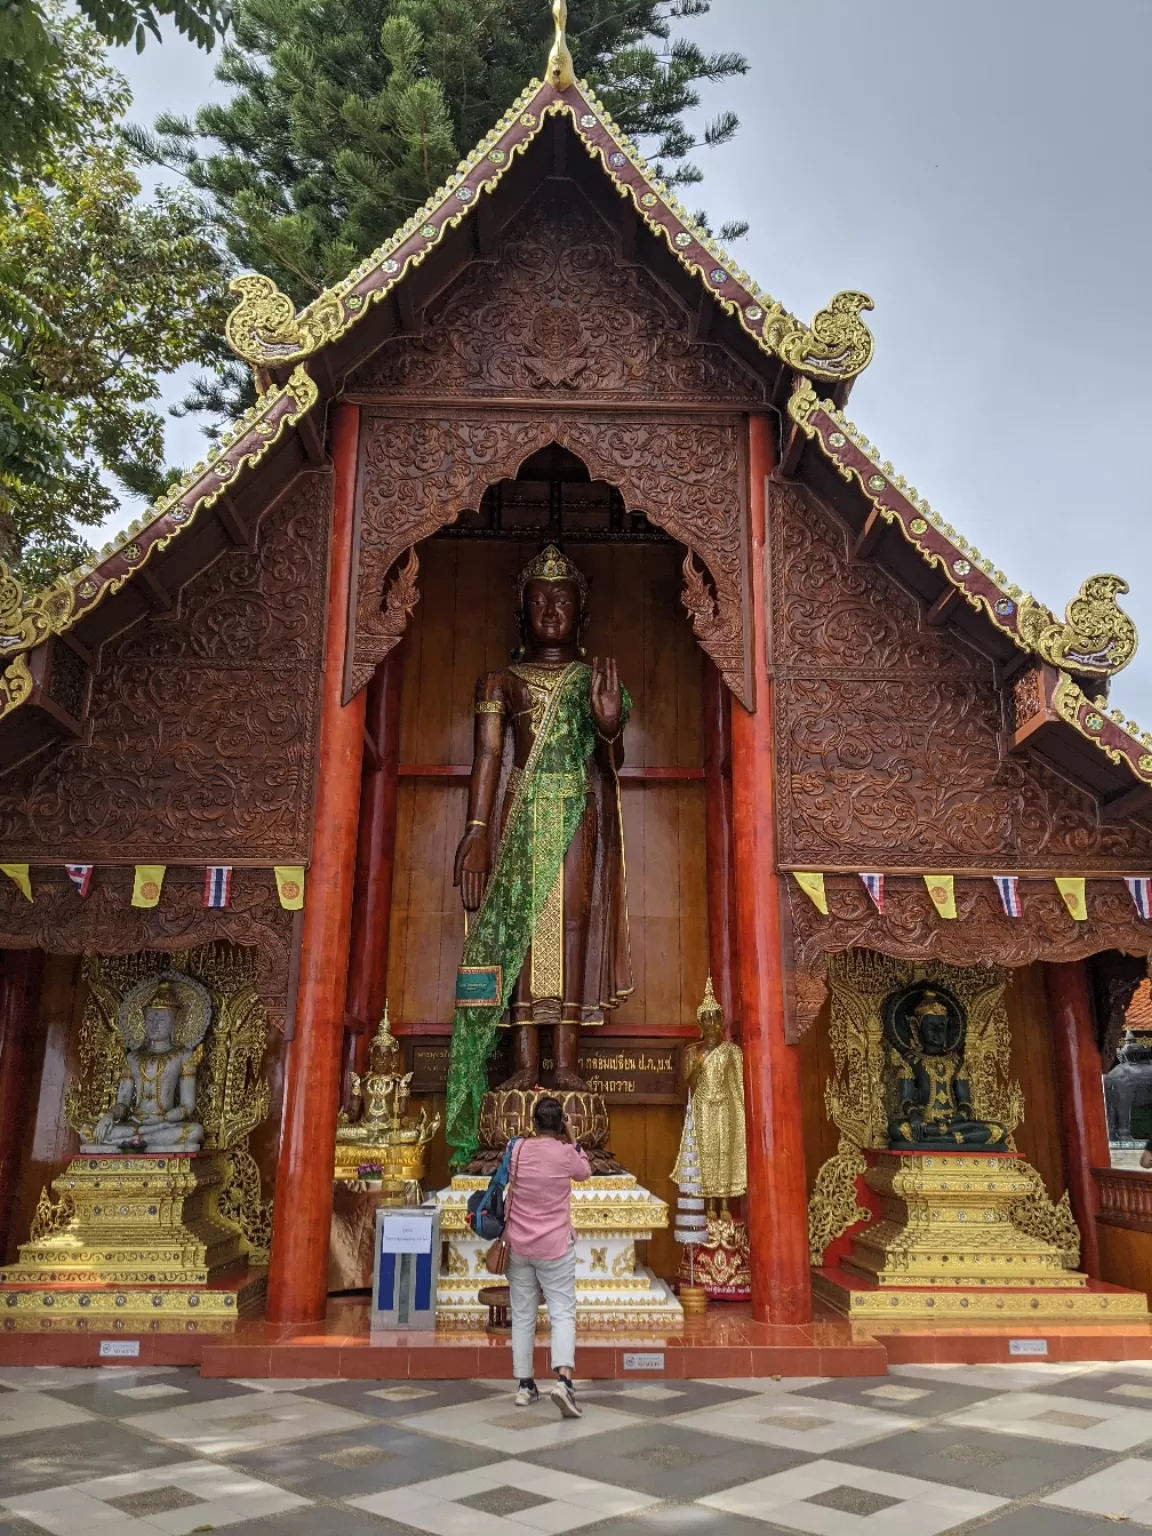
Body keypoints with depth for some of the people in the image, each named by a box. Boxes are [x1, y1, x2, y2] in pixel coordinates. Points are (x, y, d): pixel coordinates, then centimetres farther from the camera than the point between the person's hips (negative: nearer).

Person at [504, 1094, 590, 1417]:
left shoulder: (517, 1149, -4)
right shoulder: (565, 1153, -11)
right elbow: (585, 1172, 9)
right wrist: (571, 1139, 10)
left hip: (519, 1245, 3)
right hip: (555, 1246, -3)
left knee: (522, 1315, 12)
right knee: (562, 1312, 0)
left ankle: (524, 1385, 16)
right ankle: (563, 1379, -18)